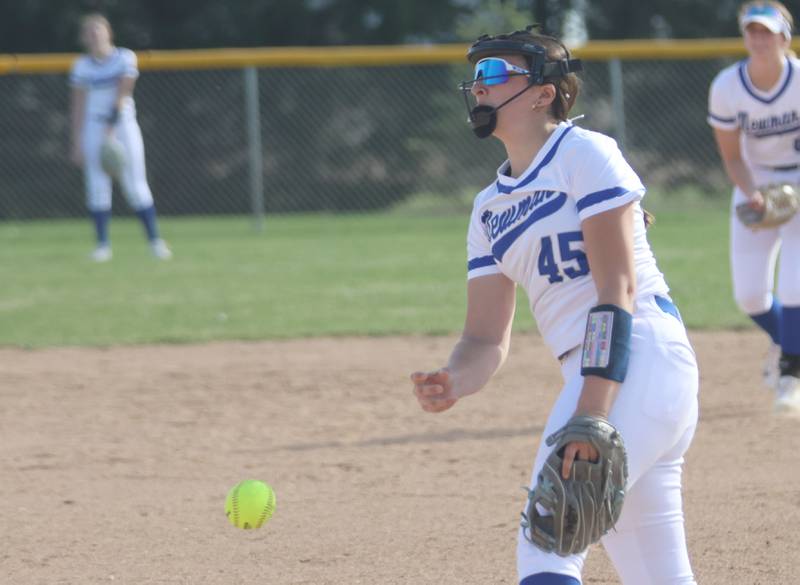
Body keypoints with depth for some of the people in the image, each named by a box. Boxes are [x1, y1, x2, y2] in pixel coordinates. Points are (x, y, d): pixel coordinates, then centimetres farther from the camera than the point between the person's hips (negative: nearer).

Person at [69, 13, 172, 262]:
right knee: (97, 185, -3)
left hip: (124, 123, -2)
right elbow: (78, 106, 4)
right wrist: (77, 143, 0)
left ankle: (155, 239, 3)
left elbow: (121, 96, -10)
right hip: (94, 127, 2)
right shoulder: (82, 66, 2)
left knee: (135, 185, -4)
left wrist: (112, 129, -19)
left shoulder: (126, 58, -4)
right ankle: (103, 244, 1)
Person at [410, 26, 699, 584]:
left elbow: (617, 289, -13)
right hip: (593, 376, 8)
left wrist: (591, 413, -23)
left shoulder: (584, 154, -3)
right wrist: (453, 384, -9)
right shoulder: (490, 209, 21)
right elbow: (488, 337, 16)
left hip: (640, 356, -8)